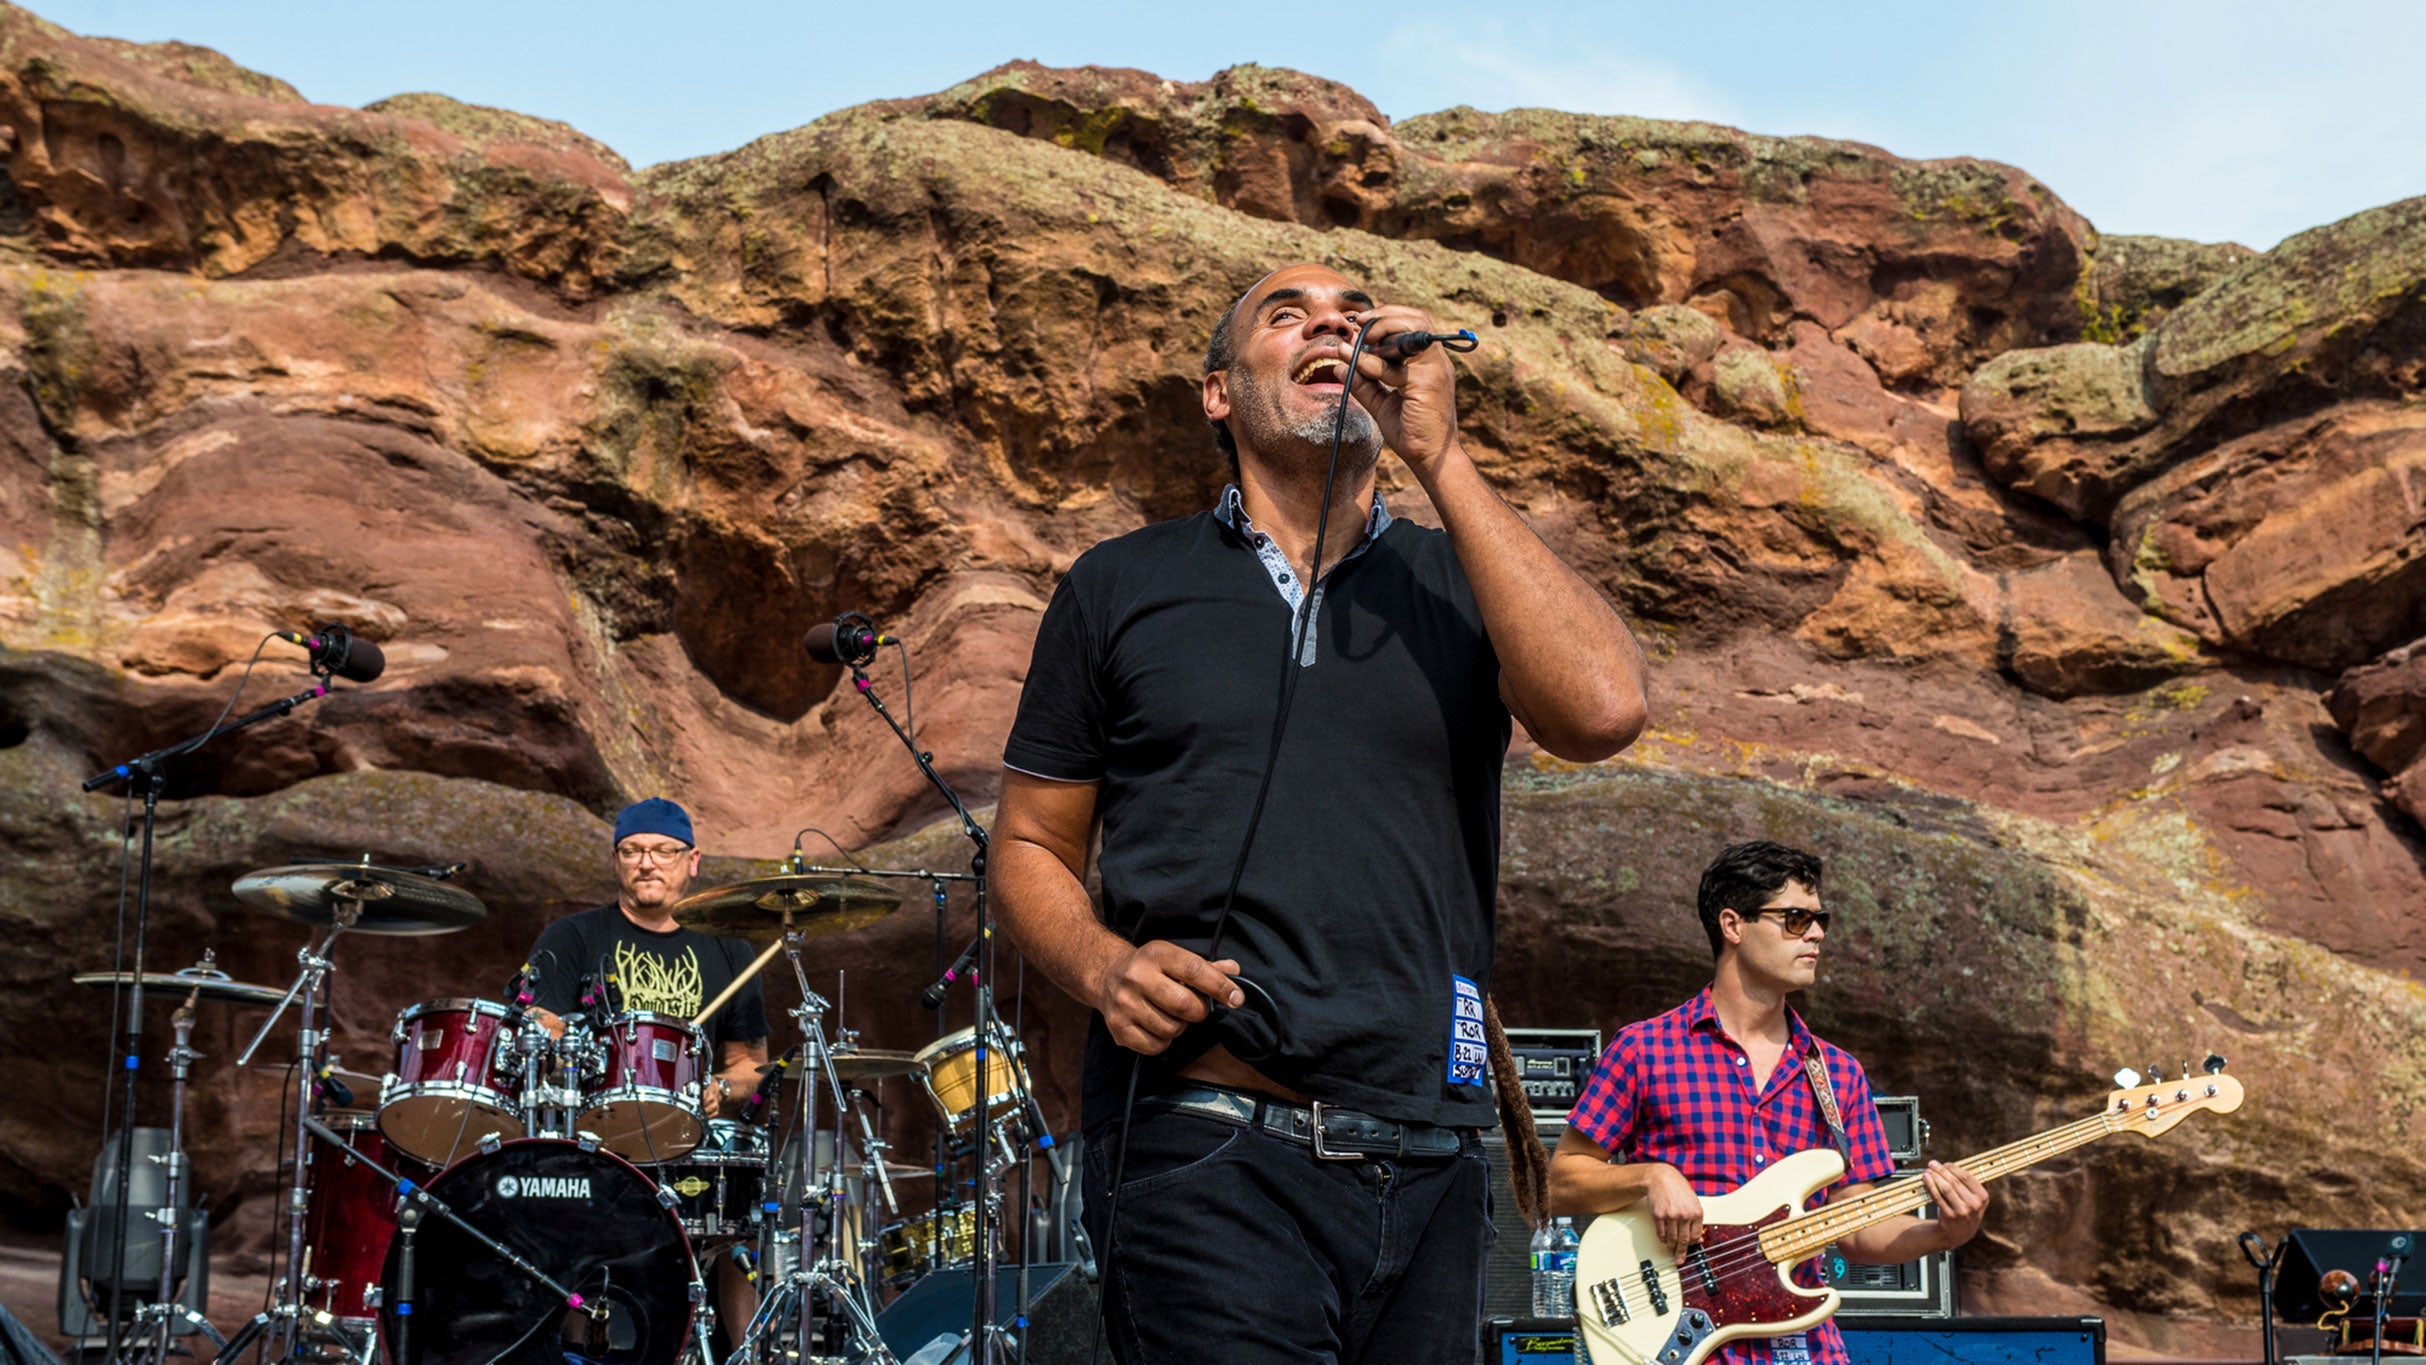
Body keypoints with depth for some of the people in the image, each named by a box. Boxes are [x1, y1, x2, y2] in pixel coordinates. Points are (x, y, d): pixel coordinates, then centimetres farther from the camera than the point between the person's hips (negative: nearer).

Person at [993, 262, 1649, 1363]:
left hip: (1427, 1169, 3)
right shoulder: (1121, 586, 11)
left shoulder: (1460, 579, 12)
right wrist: (1103, 967, -8)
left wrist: (1437, 456, -7)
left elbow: (1601, 711, -9)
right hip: (1203, 1154, -2)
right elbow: (1029, 846, 15)